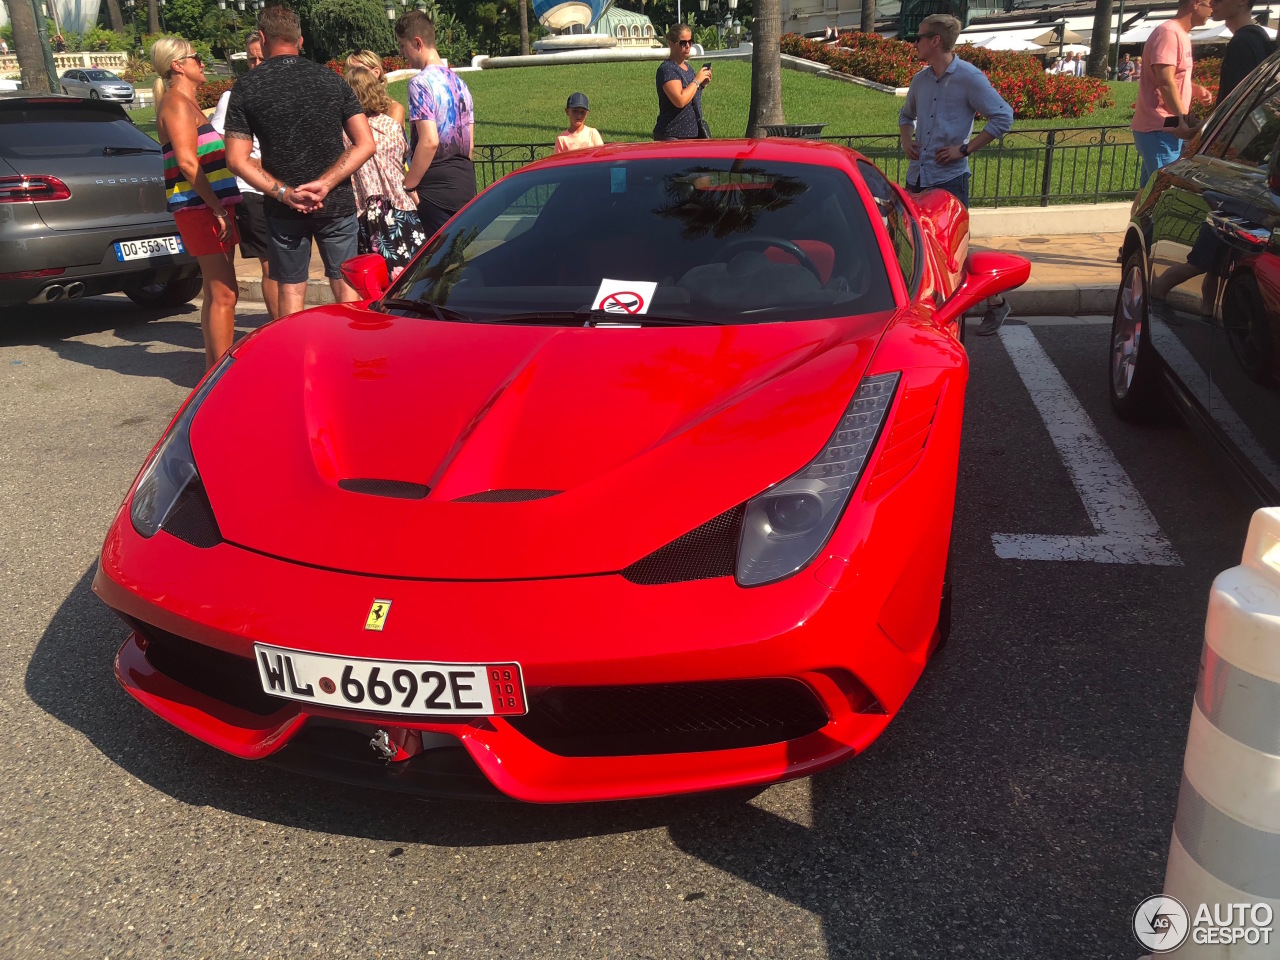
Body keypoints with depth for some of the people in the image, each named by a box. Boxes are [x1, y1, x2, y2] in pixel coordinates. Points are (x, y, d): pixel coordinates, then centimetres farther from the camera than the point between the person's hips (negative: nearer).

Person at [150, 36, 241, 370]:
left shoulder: (186, 104, 22)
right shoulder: (177, 103, -9)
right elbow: (187, 162, -19)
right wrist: (218, 209, -22)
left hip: (209, 207, 10)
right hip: (201, 209, -10)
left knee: (215, 292, 13)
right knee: (223, 294, -12)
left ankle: (214, 365, 21)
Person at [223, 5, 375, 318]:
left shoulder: (246, 88, -1)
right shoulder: (332, 80, 2)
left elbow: (238, 160, -6)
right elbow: (365, 144, -5)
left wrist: (284, 193, -10)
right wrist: (324, 184, -11)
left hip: (283, 210, 0)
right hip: (337, 204, 1)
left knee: (290, 291, 9)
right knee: (345, 287, 9)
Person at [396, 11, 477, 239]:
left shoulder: (421, 82, -11)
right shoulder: (458, 81, 14)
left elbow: (429, 141, -21)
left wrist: (407, 186, -14)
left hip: (436, 187, -8)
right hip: (465, 184, 8)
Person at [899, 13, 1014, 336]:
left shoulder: (969, 77, -10)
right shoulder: (920, 80, 9)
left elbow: (1003, 117, -11)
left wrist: (965, 149, -14)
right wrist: (906, 141, 8)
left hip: (949, 178, -6)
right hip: (917, 176, 6)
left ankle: (995, 303, 13)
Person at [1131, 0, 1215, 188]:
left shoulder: (1180, 35, 18)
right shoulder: (1169, 33, -13)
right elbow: (1165, 82, -24)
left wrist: (1196, 89, 11)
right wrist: (1184, 118, -31)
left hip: (1161, 128, 10)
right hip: (1160, 129, -10)